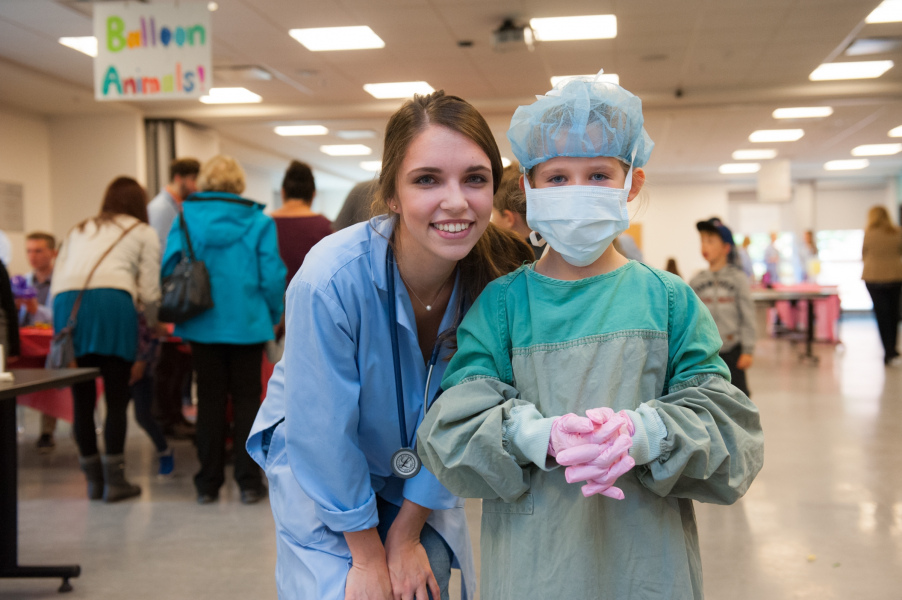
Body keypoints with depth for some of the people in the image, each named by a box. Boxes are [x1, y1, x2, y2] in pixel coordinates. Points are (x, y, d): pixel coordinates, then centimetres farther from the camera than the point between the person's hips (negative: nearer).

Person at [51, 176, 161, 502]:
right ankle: (114, 481, 4)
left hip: (66, 304, 4)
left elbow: (56, 283, 20)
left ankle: (94, 480, 16)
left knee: (82, 398, 9)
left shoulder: (78, 231, 32)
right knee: (117, 398, 3)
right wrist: (153, 325, 27)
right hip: (112, 301, -4)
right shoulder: (144, 233, 20)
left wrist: (62, 326, 24)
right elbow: (149, 290, 9)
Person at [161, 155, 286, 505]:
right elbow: (272, 276, -7)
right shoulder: (258, 222, -3)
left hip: (203, 324, 2)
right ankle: (248, 482, 7)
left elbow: (169, 269, -2)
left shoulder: (185, 219, 1)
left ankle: (208, 483, 14)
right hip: (247, 324, -1)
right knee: (246, 399, 6)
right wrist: (274, 317, 6)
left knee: (210, 399, 10)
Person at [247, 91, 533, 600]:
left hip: (422, 485, 3)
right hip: (320, 475, -3)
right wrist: (367, 556, -12)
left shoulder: (499, 279, -21)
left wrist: (407, 535, -6)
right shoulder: (331, 280, -32)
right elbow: (325, 434, -22)